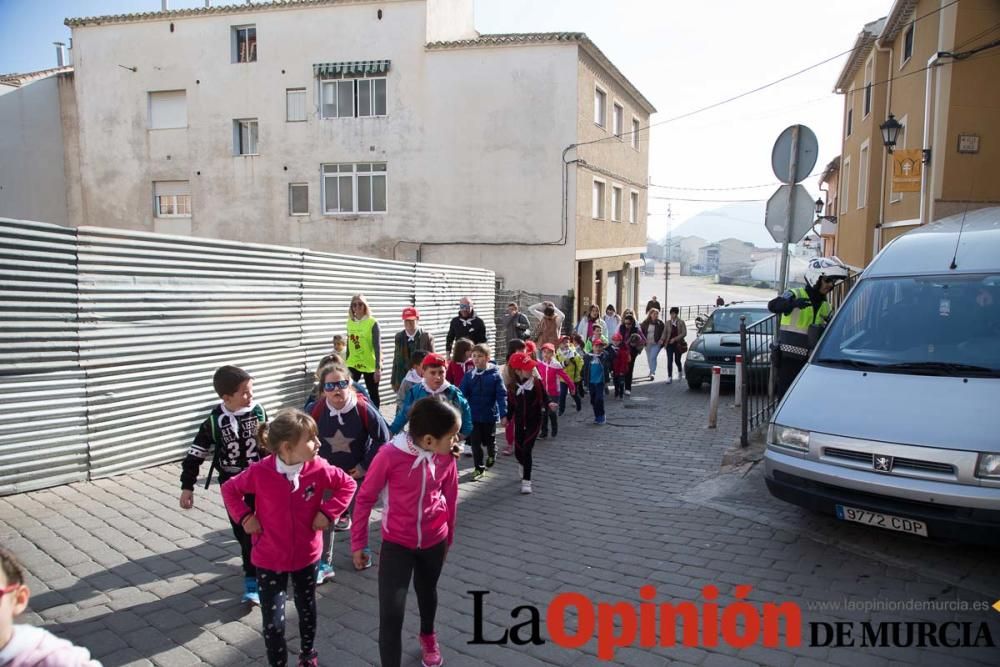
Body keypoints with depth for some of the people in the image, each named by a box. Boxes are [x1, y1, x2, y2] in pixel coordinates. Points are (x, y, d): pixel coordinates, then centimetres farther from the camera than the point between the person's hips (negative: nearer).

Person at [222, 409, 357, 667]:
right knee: (273, 622, 2)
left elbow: (348, 484, -3)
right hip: (269, 559, -2)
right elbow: (229, 489, -2)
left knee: (307, 609, 22)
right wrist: (244, 516, -13)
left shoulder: (319, 469, -18)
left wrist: (328, 512, -12)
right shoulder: (259, 472, -21)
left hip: (307, 555, 2)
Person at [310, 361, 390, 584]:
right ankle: (324, 564, 18)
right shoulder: (318, 410, -16)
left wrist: (365, 466, -12)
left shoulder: (363, 408, -22)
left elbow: (382, 438, -13)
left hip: (357, 474, -1)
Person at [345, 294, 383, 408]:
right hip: (353, 364, 3)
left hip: (370, 365, -3)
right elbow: (349, 344, 12)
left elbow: (377, 347, -14)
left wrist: (378, 368, -19)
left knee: (373, 395, 10)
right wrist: (346, 363, 15)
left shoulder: (372, 322, -11)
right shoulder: (350, 322, 3)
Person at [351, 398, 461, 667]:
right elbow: (365, 498, -14)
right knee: (390, 614, -9)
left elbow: (450, 499, 2)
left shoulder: (447, 457, -14)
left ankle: (427, 636, 58)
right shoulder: (390, 455, -27)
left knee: (427, 591, 28)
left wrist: (448, 538, 14)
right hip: (396, 543, -3)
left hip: (434, 541, 4)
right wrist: (358, 544, -6)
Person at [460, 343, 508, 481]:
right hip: (473, 415, 1)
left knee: (489, 440, 18)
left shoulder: (495, 375, -12)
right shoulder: (469, 375, -6)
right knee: (475, 442, 3)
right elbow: (462, 395, -6)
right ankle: (479, 468, 18)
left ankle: (492, 456, 49)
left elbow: (501, 396, -13)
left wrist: (503, 415, -19)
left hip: (490, 415, -1)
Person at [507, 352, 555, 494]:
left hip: (534, 421, -3)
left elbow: (544, 396, -3)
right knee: (518, 452, 11)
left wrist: (549, 404, -23)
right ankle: (524, 467, 46)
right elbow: (511, 404, 3)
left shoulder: (536, 382, -11)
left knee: (526, 450, -12)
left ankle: (526, 481, -1)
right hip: (519, 422, 3)